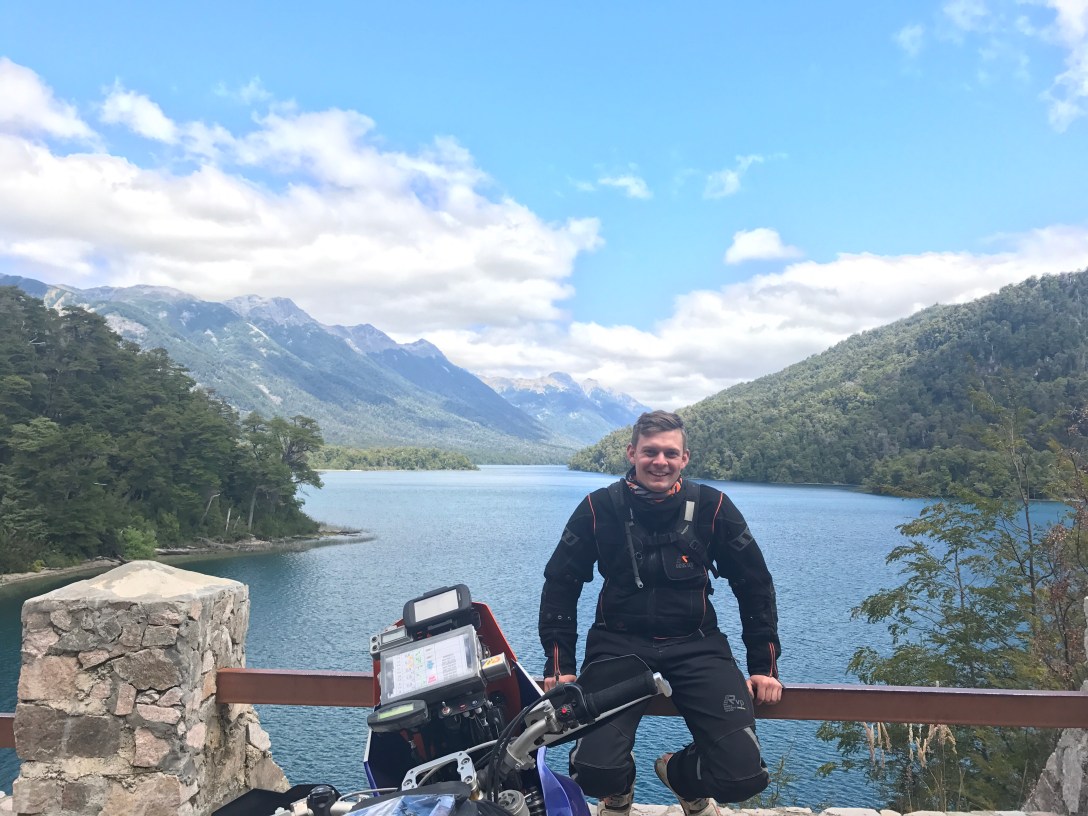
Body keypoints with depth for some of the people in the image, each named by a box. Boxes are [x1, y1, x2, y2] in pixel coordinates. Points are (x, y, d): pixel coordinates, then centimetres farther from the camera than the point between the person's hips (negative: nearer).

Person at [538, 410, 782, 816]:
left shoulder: (712, 507, -3)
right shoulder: (600, 508, -5)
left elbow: (754, 584, 7)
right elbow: (560, 582, 3)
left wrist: (764, 666, 5)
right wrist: (560, 665, -2)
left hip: (695, 644, 1)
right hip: (619, 642, -1)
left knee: (744, 776, -15)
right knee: (595, 773, -21)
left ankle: (681, 776, 22)